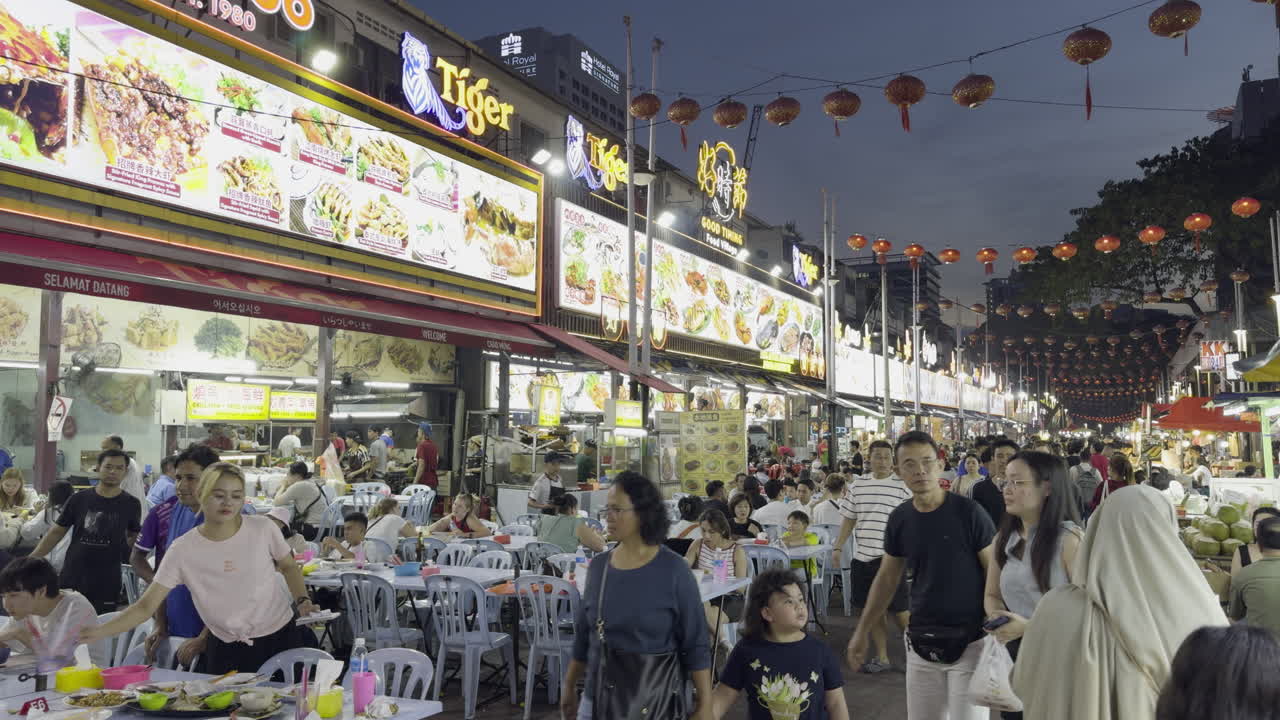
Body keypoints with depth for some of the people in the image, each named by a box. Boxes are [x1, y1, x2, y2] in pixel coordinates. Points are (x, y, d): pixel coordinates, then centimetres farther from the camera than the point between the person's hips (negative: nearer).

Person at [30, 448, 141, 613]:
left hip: (107, 584, -1)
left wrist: (122, 551, -2)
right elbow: (56, 532, 5)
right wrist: (31, 559, -1)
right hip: (72, 578, 1)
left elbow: (134, 536, 14)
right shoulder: (79, 499, -1)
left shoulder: (131, 504, -2)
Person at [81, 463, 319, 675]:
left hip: (281, 636, 0)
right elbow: (145, 607, -8)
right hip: (227, 649, 0)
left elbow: (288, 566, 8)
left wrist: (302, 600, -6)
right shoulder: (182, 550, -10)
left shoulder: (263, 528, -9)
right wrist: (99, 632, -21)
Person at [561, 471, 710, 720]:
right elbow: (583, 635, 10)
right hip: (598, 698, 4)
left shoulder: (673, 570, -13)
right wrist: (569, 686, 15)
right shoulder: (597, 566, 0)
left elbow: (695, 645, -10)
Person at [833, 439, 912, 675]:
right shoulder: (858, 485, 9)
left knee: (899, 610, 0)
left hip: (891, 558, -5)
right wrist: (838, 547, 9)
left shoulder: (903, 486, -4)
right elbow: (848, 520, 14)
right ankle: (882, 657, 24)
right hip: (862, 557, 5)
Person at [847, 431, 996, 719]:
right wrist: (862, 631, 13)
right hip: (921, 643, 4)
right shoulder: (899, 519, 0)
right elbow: (887, 578, 11)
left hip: (969, 642, -4)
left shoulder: (968, 512, -13)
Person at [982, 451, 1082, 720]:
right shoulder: (1004, 539, 5)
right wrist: (997, 619, -9)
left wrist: (1030, 627, -23)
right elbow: (992, 595, 13)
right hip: (1014, 653, 6)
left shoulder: (1069, 539, -14)